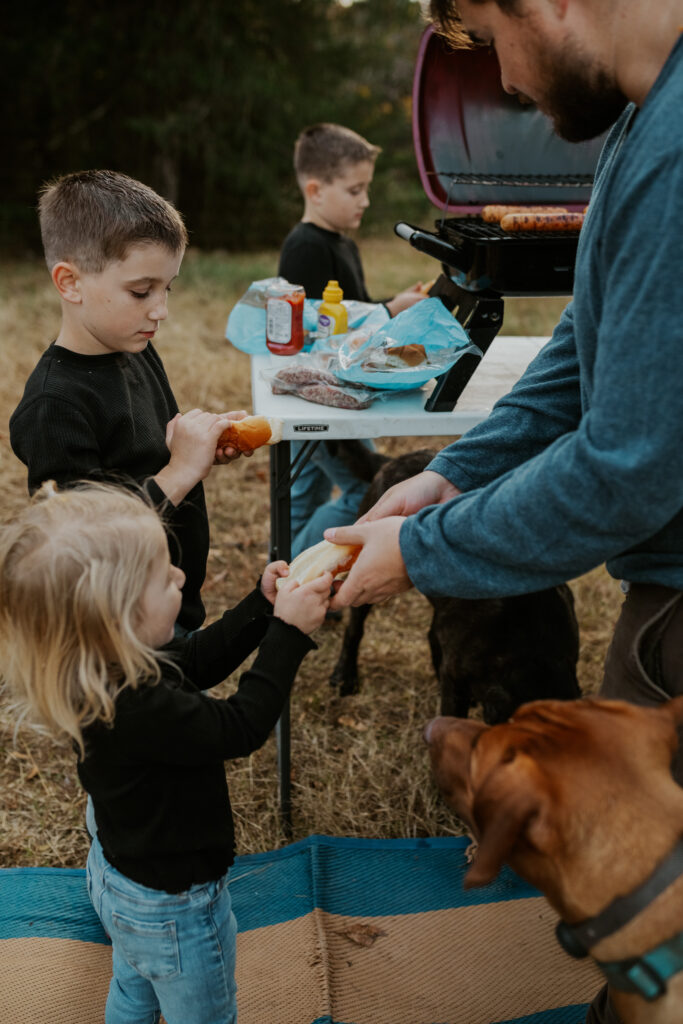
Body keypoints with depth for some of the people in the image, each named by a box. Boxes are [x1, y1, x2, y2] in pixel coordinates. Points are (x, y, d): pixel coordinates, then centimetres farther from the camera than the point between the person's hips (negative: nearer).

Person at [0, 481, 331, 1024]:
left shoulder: (106, 670, -15)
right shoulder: (137, 708, -42)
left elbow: (197, 660, -1)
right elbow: (241, 726, -33)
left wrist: (264, 604, -8)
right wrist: (289, 631, -29)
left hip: (119, 877, 8)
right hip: (173, 908, -8)